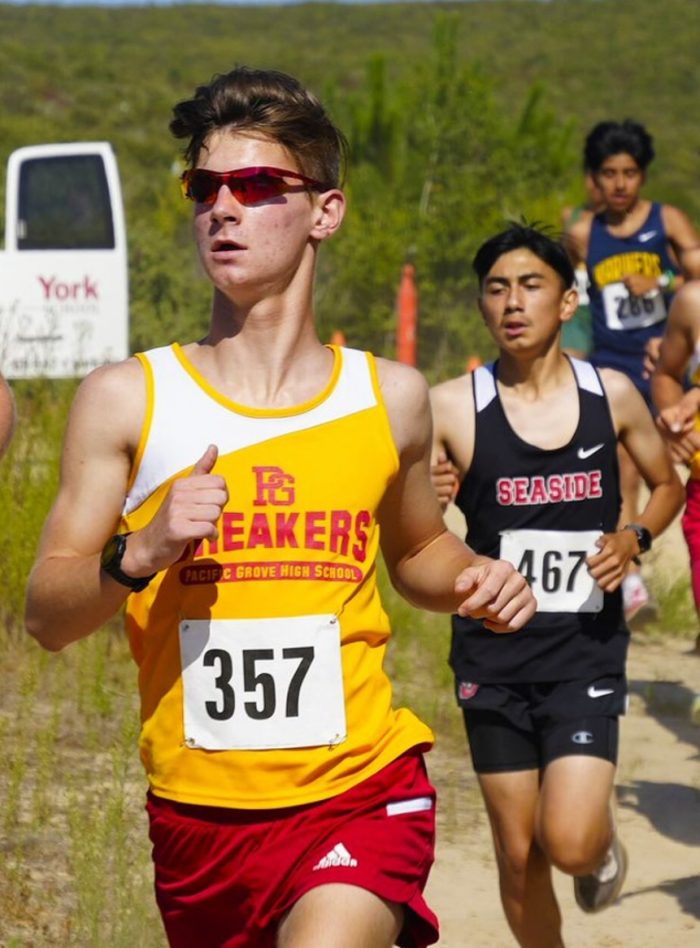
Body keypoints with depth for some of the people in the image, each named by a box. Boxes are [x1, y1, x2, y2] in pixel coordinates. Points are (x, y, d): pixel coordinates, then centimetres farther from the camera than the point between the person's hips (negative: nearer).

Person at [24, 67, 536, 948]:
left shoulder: (389, 396, 6)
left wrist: (474, 581, 3)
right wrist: (141, 554, -18)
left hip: (359, 794, -1)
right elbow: (44, 615, -1)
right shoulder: (125, 400, 0)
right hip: (196, 812, 2)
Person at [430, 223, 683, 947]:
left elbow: (667, 485, 16)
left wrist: (635, 537, -4)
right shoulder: (451, 408, -6)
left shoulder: (612, 395, -1)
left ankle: (604, 846, 22)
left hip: (586, 655, 0)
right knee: (519, 854, 7)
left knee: (570, 843, -14)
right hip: (494, 658, 0)